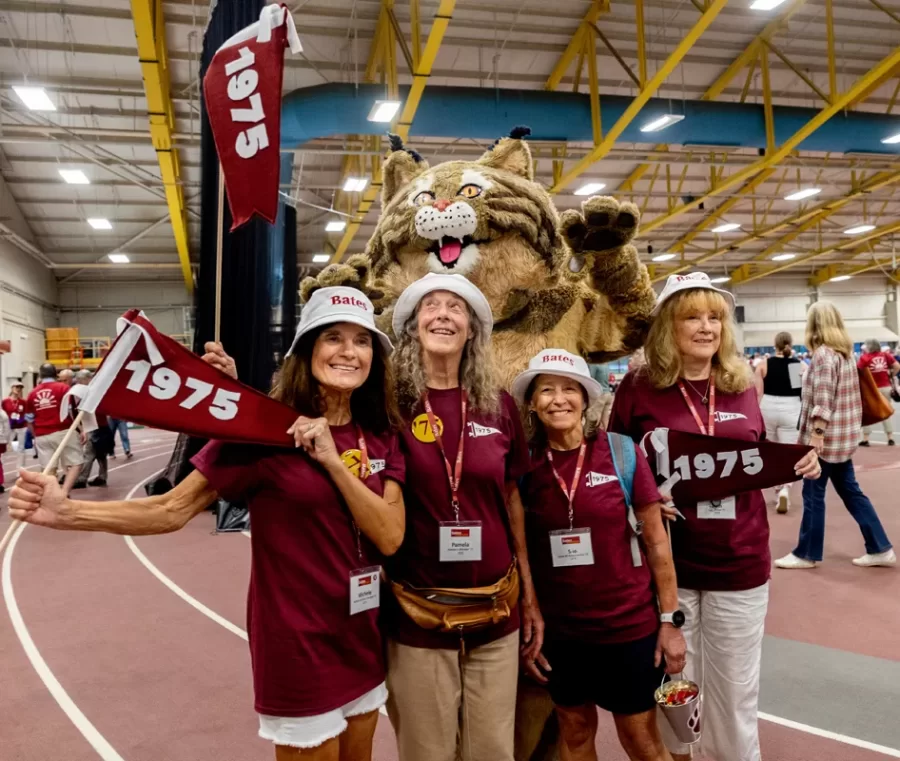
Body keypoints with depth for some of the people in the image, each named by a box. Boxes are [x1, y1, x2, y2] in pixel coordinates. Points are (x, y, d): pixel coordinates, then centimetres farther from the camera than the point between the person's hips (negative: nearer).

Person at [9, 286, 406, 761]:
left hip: (361, 638, 6)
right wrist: (66, 512, -26)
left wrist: (332, 459, -21)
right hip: (298, 641, -5)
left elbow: (390, 537, -12)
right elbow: (173, 509, -14)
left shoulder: (380, 437, -1)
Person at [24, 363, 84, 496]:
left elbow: (29, 420, 14)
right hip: (63, 432, -4)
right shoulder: (63, 387, -1)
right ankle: (64, 492, -16)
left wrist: (35, 436, 26)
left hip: (42, 436, 4)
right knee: (76, 463, 1)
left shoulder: (32, 393, 10)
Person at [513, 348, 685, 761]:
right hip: (558, 629, 2)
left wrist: (670, 619, -4)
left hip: (628, 623, -1)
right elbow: (518, 551, 2)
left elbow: (656, 539, -5)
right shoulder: (525, 464, -6)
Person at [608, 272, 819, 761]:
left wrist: (797, 465, -5)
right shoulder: (638, 387, -7)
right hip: (667, 561, -2)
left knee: (735, 688, 17)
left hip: (739, 560, 2)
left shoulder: (742, 385, 3)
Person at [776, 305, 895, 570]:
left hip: (826, 436, -9)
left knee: (813, 495, 1)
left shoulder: (823, 354, -15)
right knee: (850, 491, 15)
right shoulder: (845, 352, 12)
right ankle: (880, 549, 19)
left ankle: (806, 554, 11)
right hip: (843, 435, 9)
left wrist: (816, 433, -25)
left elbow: (822, 398, -23)